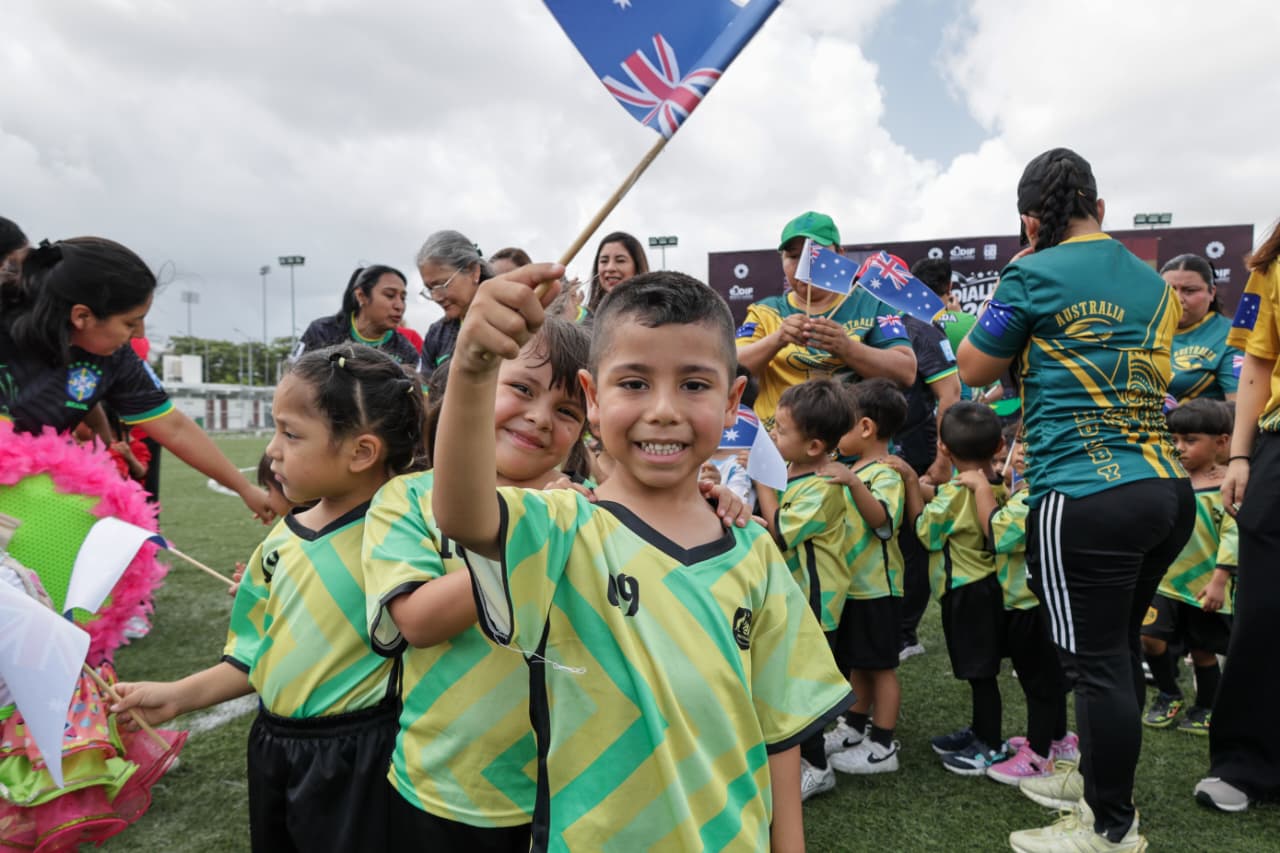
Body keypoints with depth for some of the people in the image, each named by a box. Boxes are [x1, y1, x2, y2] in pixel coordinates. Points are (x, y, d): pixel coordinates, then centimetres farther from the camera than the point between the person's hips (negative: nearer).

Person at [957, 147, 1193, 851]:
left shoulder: (1035, 275, -7)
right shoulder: (1153, 283, 15)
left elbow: (974, 369, 4)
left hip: (1085, 497, -8)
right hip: (1170, 490, 8)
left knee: (1097, 664, 2)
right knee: (1120, 647, 21)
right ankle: (1106, 785, 37)